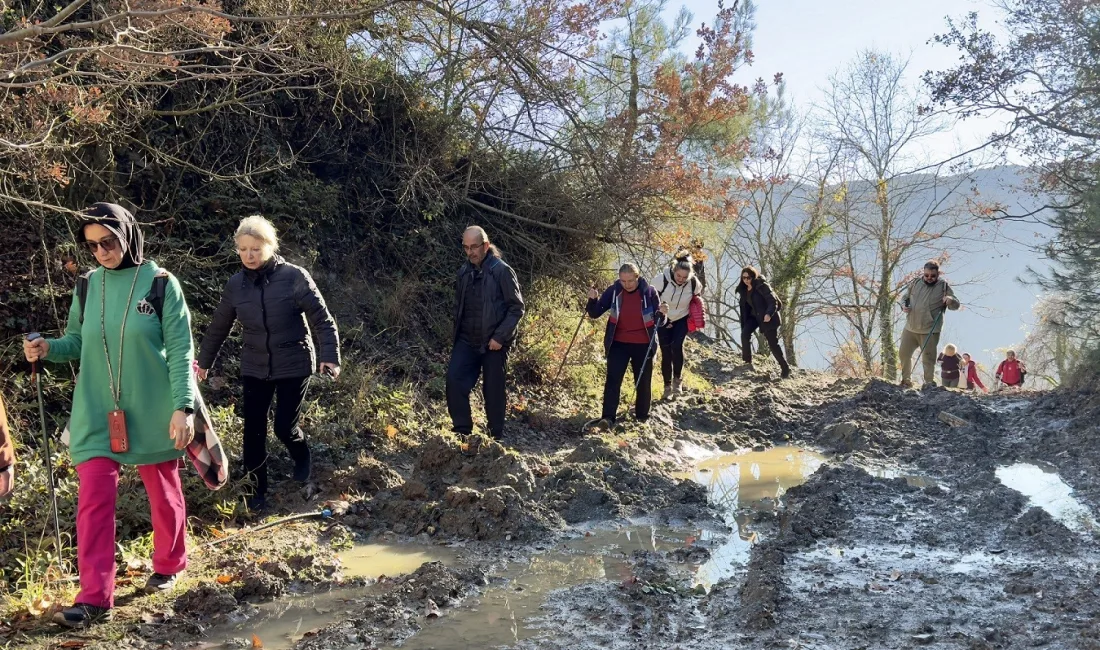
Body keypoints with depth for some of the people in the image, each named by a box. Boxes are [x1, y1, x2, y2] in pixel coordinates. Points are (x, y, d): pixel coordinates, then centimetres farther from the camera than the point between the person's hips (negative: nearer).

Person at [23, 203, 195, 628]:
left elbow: (180, 350, -10)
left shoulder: (161, 283, -8)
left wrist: (183, 406, -16)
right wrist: (48, 349, -11)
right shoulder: (87, 287, 3)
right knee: (93, 500, -3)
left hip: (152, 412, -3)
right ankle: (94, 598, 3)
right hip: (97, 413, 3)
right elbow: (77, 343, 11)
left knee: (163, 492, 12)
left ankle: (168, 565, 35)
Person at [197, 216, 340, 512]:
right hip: (254, 369, 3)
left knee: (285, 427, -1)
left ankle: (302, 459, 33)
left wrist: (330, 356, -21)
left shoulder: (294, 277, -14)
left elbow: (322, 319, -11)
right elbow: (219, 327, 13)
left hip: (294, 366, -3)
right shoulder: (235, 285, -1)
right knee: (254, 430, 2)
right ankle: (258, 488, 20)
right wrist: (204, 362, 22)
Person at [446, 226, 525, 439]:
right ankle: (462, 430, 7)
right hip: (466, 341, 5)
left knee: (493, 390, 4)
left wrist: (500, 337, -17)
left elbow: (517, 308, -12)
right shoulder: (464, 272, 7)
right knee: (454, 381, -7)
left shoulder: (502, 271, -11)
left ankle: (496, 436, 19)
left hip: (493, 343, -5)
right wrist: (456, 334, 13)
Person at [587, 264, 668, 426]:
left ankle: (642, 415, 29)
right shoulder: (613, 291, -7)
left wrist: (662, 314, -24)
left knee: (644, 382, 11)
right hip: (618, 344, 0)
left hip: (643, 345, 0)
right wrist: (593, 299, -23)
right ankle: (608, 417, -10)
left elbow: (658, 322, -1)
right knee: (613, 380, -10)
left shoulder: (649, 292, -8)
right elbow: (595, 313, -3)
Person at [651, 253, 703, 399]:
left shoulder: (694, 283, -20)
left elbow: (697, 296, 4)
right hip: (663, 320, 0)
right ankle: (667, 386, 11)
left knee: (677, 346, -21)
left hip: (682, 319, 1)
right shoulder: (662, 279, -27)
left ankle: (677, 380, -2)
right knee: (666, 353, -2)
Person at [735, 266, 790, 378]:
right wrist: (744, 325, 12)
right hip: (754, 316, 6)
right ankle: (747, 361, -5)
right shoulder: (743, 290, 4)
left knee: (773, 343, -4)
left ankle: (785, 369, 9)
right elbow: (745, 307, 14)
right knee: (745, 334, -18)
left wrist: (769, 314, -40)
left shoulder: (762, 286, -18)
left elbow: (773, 302, -22)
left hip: (767, 317, -6)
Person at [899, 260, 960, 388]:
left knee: (928, 358, -1)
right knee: (904, 353, 10)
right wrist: (904, 306, -4)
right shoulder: (916, 283, 4)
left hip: (930, 331, -4)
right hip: (910, 328, 4)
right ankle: (906, 380, 27)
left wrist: (951, 300, -26)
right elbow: (906, 297, 18)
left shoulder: (944, 286, -4)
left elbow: (956, 305, -2)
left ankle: (928, 383, 10)